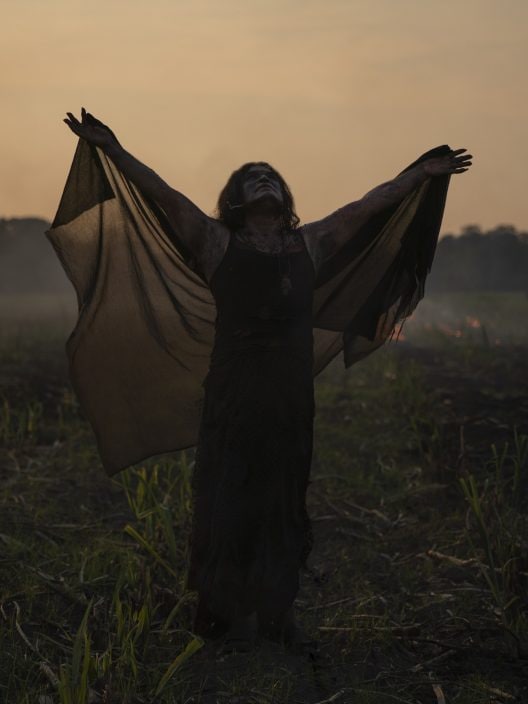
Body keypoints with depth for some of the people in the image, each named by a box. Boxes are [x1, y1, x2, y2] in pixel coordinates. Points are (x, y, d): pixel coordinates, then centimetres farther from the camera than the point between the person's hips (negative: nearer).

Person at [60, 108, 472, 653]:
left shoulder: (309, 245, 15)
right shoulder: (219, 244, 5)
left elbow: (368, 206, 18)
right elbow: (164, 195, -3)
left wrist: (422, 173, 21)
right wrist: (113, 150, -11)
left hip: (292, 399, 3)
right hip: (233, 398, -3)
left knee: (284, 504, 9)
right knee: (228, 501, 1)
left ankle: (277, 612, 19)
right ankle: (229, 613, 12)